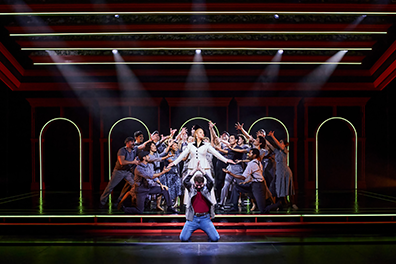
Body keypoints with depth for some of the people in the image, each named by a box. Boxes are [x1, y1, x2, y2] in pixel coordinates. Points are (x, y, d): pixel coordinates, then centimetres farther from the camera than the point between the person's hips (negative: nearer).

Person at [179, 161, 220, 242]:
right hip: (192, 219, 0)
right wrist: (195, 169, -14)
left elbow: (210, 181, -13)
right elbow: (185, 181, -12)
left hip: (205, 218, 0)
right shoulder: (191, 188, 5)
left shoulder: (206, 188, 5)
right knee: (183, 238, -10)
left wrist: (201, 169, -14)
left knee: (215, 238, -9)